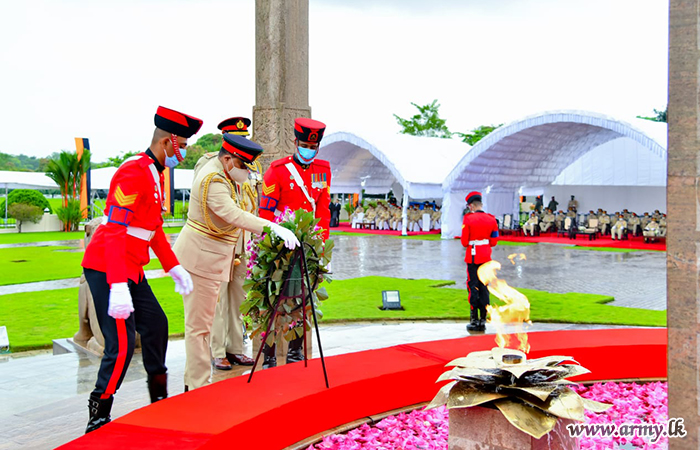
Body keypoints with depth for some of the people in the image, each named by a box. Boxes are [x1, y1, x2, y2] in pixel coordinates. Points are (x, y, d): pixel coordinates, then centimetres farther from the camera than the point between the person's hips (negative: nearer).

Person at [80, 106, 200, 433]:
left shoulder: (156, 175, 13)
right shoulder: (134, 172, -19)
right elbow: (114, 232, -26)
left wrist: (174, 268, 19)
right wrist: (118, 287, -32)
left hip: (132, 270, 10)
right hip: (108, 270, -10)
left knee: (155, 324, 16)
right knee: (122, 345, -10)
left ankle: (159, 401, 32)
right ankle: (98, 419, 2)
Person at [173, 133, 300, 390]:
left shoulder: (214, 162, 7)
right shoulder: (213, 181, -24)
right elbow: (235, 215, -39)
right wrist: (273, 228, -45)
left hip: (211, 256, 11)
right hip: (202, 257, -11)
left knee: (201, 321, 17)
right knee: (199, 324, -4)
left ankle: (193, 381, 27)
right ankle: (198, 387, 3)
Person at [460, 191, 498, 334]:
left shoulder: (468, 219, -10)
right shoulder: (491, 219, 2)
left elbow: (464, 242, -9)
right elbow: (494, 241, 4)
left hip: (472, 258, -4)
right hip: (486, 258, 4)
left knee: (473, 288, 2)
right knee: (484, 288, 10)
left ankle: (474, 320, 1)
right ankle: (483, 320, 11)